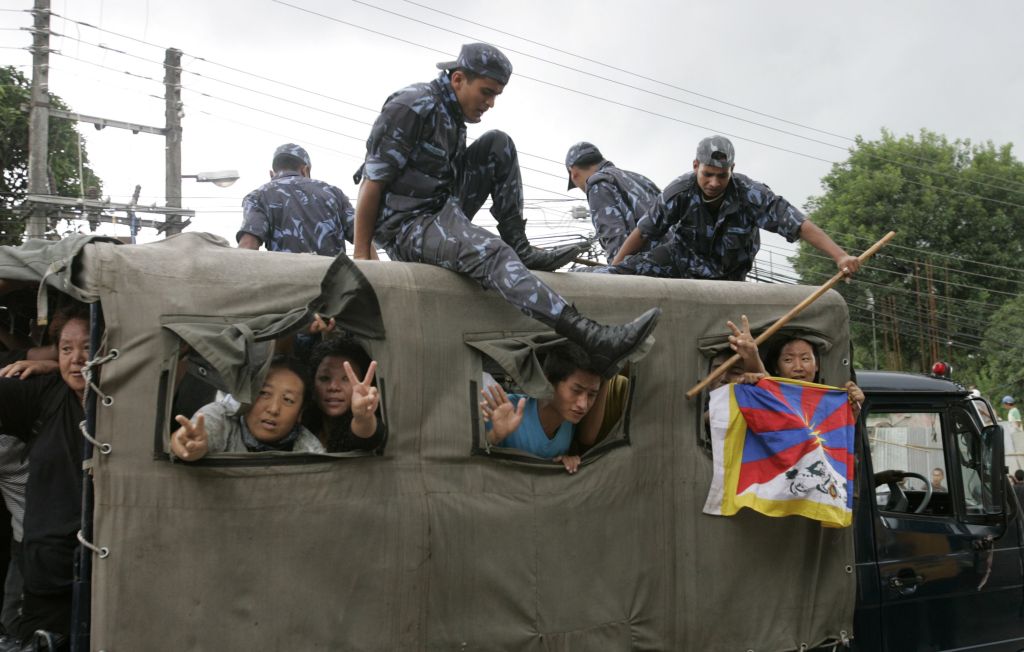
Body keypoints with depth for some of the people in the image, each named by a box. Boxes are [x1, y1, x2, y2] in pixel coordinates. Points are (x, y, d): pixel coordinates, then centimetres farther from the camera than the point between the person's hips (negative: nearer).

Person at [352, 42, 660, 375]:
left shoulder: (454, 115, 12)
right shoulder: (412, 107, -14)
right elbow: (373, 181, -15)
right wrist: (362, 254, -16)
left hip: (443, 210, 9)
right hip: (407, 225, -9)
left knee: (498, 146, 3)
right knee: (491, 252, -33)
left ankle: (520, 249, -1)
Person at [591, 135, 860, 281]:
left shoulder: (751, 195, -28)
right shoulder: (681, 191, -23)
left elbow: (800, 225, -32)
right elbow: (643, 231, -10)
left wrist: (840, 256, -44)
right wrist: (614, 267, -6)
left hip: (725, 275, 1)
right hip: (679, 259, 0)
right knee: (606, 277, -20)